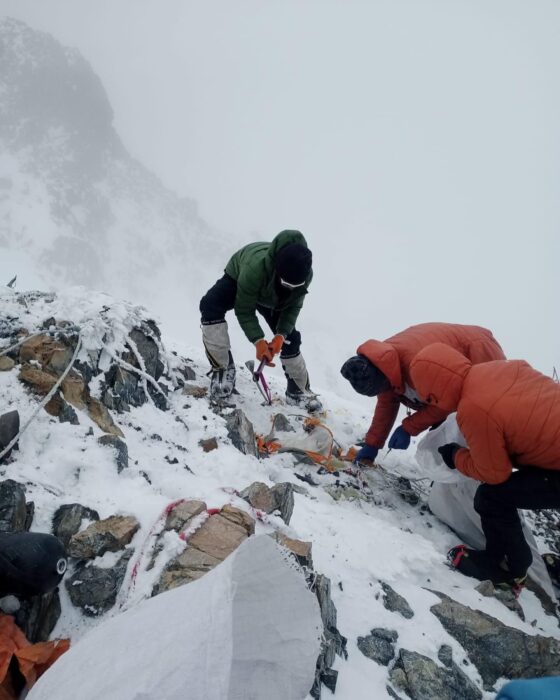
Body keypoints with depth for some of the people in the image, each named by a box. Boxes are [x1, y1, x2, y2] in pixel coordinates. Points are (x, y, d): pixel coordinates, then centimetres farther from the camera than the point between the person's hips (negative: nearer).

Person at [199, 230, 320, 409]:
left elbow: (293, 307, -19)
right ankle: (222, 367, -25)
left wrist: (281, 335, -33)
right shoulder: (256, 267, -47)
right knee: (211, 305, -34)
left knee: (290, 337, -3)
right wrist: (258, 341, -45)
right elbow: (244, 310, -36)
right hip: (237, 280, -3)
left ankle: (299, 390, 16)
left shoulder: (305, 274, -33)